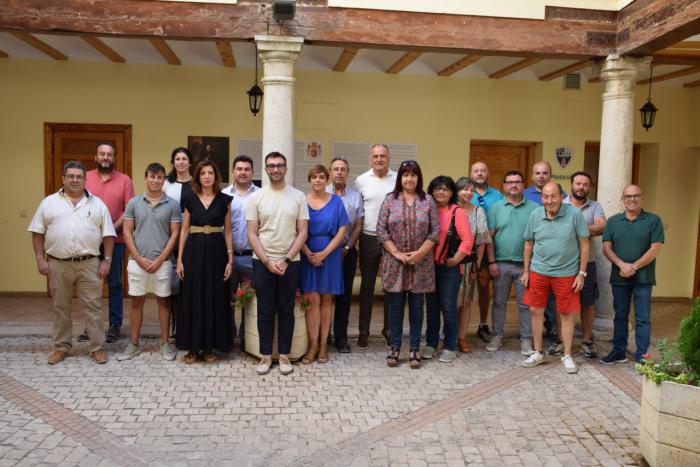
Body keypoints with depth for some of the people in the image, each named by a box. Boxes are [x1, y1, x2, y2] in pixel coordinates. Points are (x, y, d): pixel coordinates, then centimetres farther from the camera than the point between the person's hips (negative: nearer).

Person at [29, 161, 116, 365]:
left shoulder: (97, 204, 4)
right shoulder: (49, 202, 5)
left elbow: (108, 234, 4)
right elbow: (38, 232, 6)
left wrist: (107, 260, -2)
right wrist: (40, 259, -2)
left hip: (89, 264, -1)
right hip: (58, 265, 1)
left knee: (93, 306, 2)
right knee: (60, 307, 11)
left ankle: (98, 348, 10)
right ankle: (61, 347, 23)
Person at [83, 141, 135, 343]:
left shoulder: (124, 180, 2)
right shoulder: (85, 178, 6)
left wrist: (113, 229, -13)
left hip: (115, 240, -1)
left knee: (115, 284, 5)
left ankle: (115, 325, 14)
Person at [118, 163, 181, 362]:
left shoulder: (172, 204, 0)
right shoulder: (133, 203, 3)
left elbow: (175, 234, -2)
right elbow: (127, 232, 2)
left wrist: (160, 259, -9)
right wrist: (138, 258, -7)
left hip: (162, 261, -1)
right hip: (137, 260, 1)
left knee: (163, 301, 7)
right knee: (136, 301, 8)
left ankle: (165, 343, 17)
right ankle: (134, 344, 19)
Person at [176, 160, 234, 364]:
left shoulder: (224, 200, 4)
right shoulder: (189, 200, 5)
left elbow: (228, 231, 4)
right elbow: (184, 231, 6)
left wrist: (230, 259, -2)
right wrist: (179, 259, 0)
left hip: (216, 251, 0)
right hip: (194, 251, 0)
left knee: (214, 298, 4)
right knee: (193, 298, 3)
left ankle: (209, 346, 15)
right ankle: (193, 346, 14)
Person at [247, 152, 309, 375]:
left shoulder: (298, 196, 0)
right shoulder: (256, 197, 0)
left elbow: (303, 233, -2)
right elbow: (252, 234, -1)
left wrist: (285, 260, -10)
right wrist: (268, 261, -11)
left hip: (290, 262, 0)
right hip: (262, 262, 0)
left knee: (286, 311, 8)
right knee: (265, 311, 7)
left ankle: (284, 355, 18)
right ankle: (266, 355, 18)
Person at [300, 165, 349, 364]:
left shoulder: (336, 201, 3)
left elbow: (342, 230, -1)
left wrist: (324, 253, -11)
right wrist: (308, 253, -14)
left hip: (330, 254, 0)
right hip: (308, 255, 0)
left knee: (326, 299, 5)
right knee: (312, 299, -3)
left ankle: (323, 344, 13)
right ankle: (313, 344, 4)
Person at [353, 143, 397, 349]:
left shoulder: (398, 180, 0)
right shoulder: (361, 180, 0)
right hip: (369, 239, 0)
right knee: (367, 285, 7)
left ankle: (389, 328, 22)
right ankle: (363, 330, 16)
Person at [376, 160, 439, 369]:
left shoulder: (428, 201, 3)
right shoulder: (390, 200, 2)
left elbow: (435, 231, -1)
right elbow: (381, 230, -2)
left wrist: (419, 253, -10)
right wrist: (396, 253, -9)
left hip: (421, 264, 0)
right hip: (395, 263, 0)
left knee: (416, 306, 6)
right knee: (395, 305, 5)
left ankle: (414, 350, 15)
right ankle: (395, 348, 16)